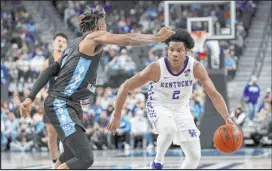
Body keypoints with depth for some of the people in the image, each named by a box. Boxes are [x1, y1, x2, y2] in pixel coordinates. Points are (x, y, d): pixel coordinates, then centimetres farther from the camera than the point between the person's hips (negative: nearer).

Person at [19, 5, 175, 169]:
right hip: (61, 105, -11)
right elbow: (128, 39, -12)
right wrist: (157, 38, -2)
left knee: (70, 155, 24)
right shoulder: (93, 37, -5)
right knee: (85, 158, -20)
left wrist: (31, 98, 11)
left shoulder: (74, 46, 21)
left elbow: (49, 71, 16)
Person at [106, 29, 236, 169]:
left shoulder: (195, 67, -19)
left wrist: (227, 118, -28)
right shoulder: (156, 68, -27)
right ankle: (157, 162, -12)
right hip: (158, 107, -4)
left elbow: (214, 94, -15)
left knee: (194, 155, -2)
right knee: (169, 129, -39)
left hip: (181, 110, 4)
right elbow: (126, 87, -20)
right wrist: (116, 116, -18)